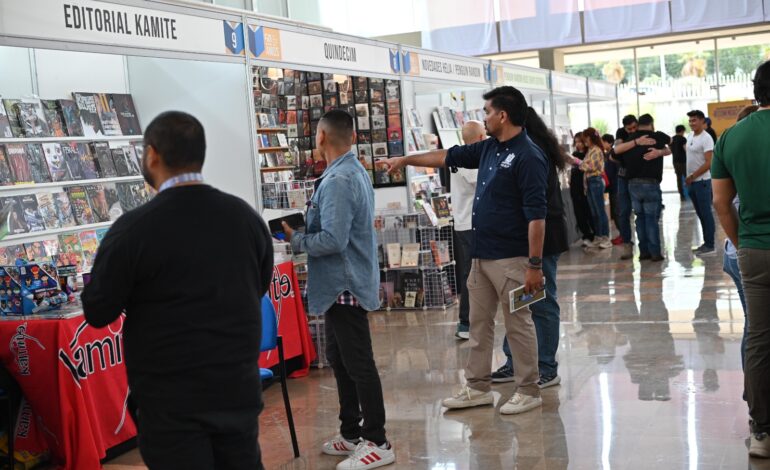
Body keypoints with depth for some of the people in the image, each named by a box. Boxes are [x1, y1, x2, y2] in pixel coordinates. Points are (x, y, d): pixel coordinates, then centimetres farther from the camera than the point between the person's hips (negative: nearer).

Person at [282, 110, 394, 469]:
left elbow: (333, 240, -26)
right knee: (340, 359, 18)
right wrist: (304, 229, 8)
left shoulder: (337, 181, -21)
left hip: (344, 286, -11)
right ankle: (351, 434, 28)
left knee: (358, 364, -2)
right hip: (342, 284, 11)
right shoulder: (356, 172, 12)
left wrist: (295, 240, -12)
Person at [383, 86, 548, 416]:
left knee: (518, 325, 2)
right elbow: (450, 156, 24)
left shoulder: (528, 157, -16)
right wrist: (406, 160, 27)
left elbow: (536, 214, -20)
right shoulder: (489, 148, 10)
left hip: (510, 258, -9)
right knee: (479, 323, 14)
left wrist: (534, 265, -22)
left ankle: (529, 391, 14)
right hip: (481, 255, 9)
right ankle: (478, 388, 24)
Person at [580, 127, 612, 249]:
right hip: (589, 182, 9)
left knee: (600, 210, -6)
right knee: (594, 211, 11)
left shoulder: (596, 151, -11)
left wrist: (580, 163, -8)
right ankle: (598, 237, 16)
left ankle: (606, 238, -3)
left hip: (596, 181, -9)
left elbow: (591, 167, -17)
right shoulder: (589, 151, 14)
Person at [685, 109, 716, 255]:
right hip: (691, 182, 8)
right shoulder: (690, 136, 11)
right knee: (700, 214, 12)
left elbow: (708, 163, -18)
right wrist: (689, 178, 12)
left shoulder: (706, 138, -13)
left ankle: (710, 246, 0)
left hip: (702, 181, -8)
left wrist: (692, 176, -15)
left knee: (706, 213, -4)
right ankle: (706, 243, 20)